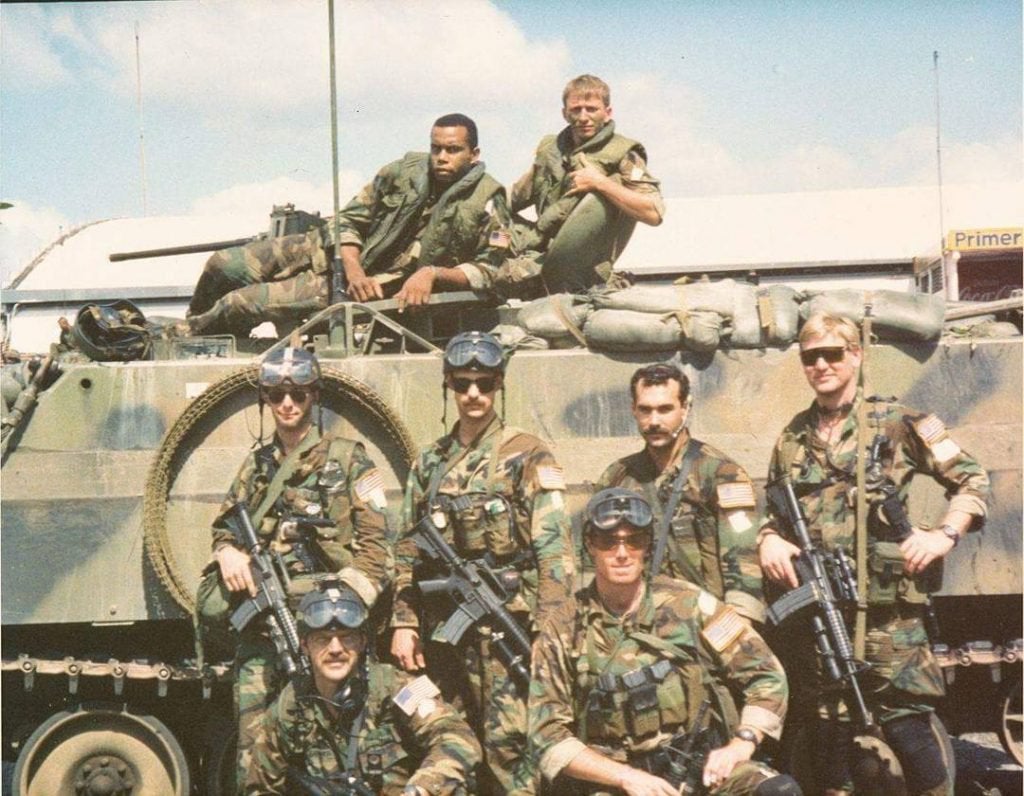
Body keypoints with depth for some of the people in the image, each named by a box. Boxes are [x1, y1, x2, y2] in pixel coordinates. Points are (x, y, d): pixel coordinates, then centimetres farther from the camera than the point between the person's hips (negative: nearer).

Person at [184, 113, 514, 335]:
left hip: (386, 285, -4)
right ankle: (195, 329, 29)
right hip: (336, 250, 4)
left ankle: (189, 336, 16)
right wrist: (354, 272, -15)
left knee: (239, 303, -15)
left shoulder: (487, 204, -16)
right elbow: (351, 218, 1)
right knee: (223, 266, -2)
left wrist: (433, 274, -29)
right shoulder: (407, 170, -6)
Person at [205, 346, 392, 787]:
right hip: (261, 625, 4)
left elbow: (376, 543, 0)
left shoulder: (347, 458, 5)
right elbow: (224, 525, 25)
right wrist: (227, 550, 1)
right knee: (254, 752, 1)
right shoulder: (256, 465, 18)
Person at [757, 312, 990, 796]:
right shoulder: (792, 439, 13)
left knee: (910, 723, -7)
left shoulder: (895, 423, 1)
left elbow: (971, 481, 4)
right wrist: (768, 539, 2)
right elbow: (773, 511, 23)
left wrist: (945, 534, -11)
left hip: (887, 608, -4)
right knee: (829, 731, 11)